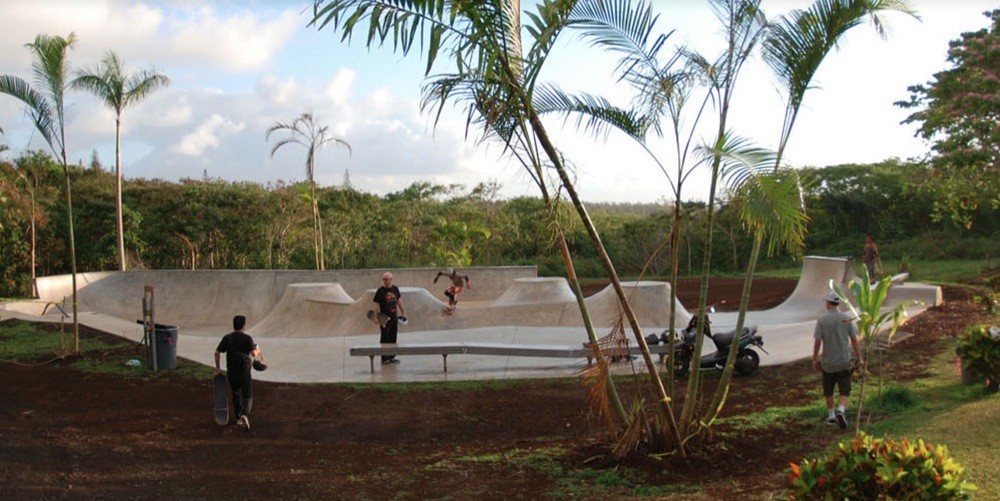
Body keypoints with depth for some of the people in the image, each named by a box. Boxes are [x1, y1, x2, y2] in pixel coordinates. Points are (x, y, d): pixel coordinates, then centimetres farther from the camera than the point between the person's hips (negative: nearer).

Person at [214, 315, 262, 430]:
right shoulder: (247, 338, -10)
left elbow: (217, 353, 0)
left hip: (231, 372, 4)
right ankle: (245, 414, -22)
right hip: (244, 371, -4)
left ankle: (238, 417, 27)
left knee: (236, 394, 22)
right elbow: (253, 353, -18)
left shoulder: (227, 338, 3)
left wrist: (217, 367, 9)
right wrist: (257, 352, 5)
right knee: (248, 396, 3)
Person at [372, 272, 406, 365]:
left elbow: (399, 300, 18)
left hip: (394, 317, 6)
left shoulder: (395, 289, 7)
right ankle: (384, 358, 6)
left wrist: (403, 312, 17)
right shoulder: (380, 291, -9)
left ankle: (392, 357, 21)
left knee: (393, 338, 11)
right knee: (385, 338, 0)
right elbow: (376, 305, -10)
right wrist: (375, 317, -14)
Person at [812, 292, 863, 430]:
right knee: (845, 391, 4)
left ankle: (831, 416, 24)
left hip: (828, 362, 0)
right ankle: (841, 411, -20)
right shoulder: (846, 319, -5)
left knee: (828, 391, 16)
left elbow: (817, 342, -11)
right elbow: (854, 340, -3)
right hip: (844, 362, 0)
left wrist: (814, 359, -1)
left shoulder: (821, 320, -10)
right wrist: (859, 358, 4)